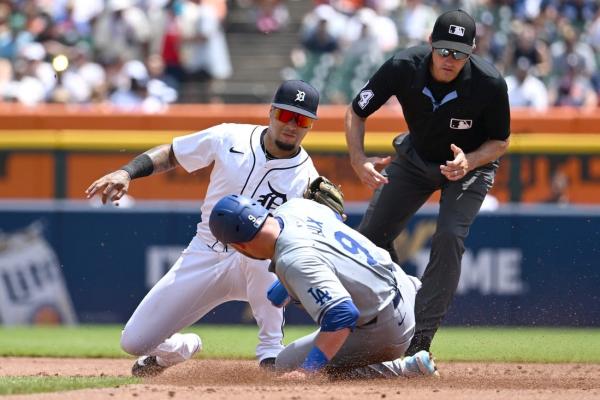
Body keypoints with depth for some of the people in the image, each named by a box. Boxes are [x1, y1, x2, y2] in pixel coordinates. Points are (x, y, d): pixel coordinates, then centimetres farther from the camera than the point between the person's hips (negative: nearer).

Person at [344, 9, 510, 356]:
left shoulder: (490, 84, -32)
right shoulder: (403, 68, -29)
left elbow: (501, 142, -15)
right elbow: (356, 113, -14)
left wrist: (470, 161, -35)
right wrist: (359, 161, -31)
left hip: (471, 163, -3)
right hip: (416, 157, 3)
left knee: (449, 237, -23)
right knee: (371, 235, 1)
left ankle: (419, 341, -18)